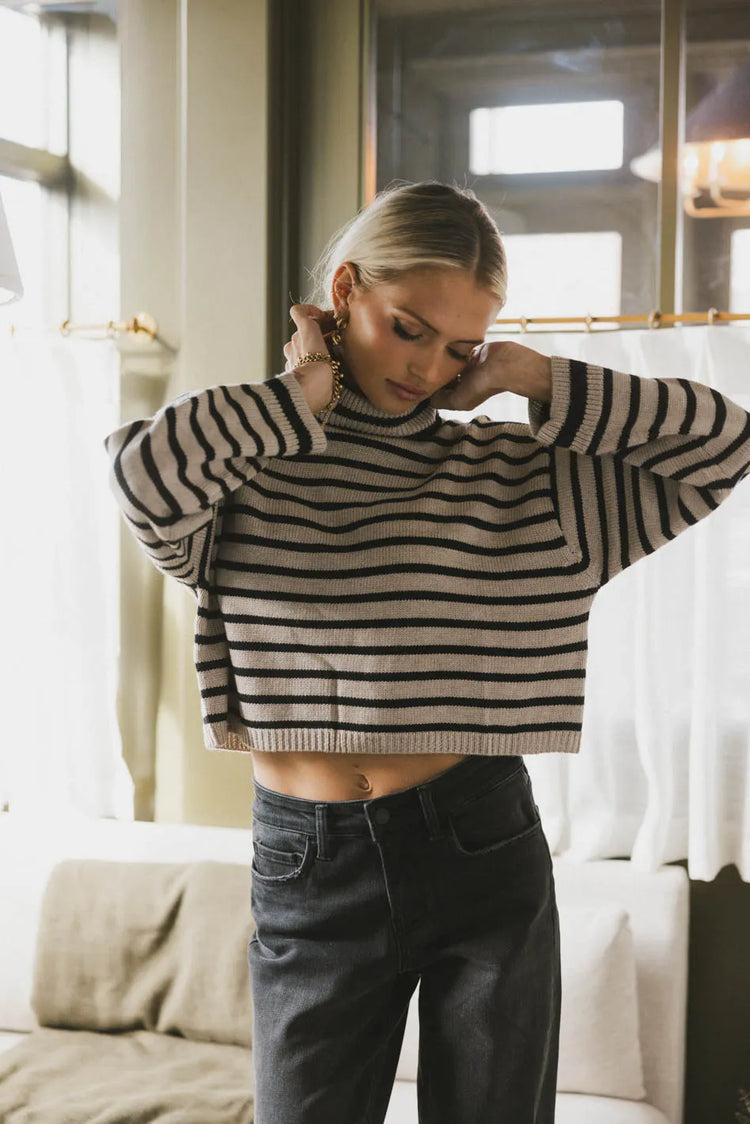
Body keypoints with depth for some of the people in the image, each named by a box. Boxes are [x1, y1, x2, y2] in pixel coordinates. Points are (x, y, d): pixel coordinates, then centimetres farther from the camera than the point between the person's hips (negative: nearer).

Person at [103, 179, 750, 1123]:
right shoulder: (237, 464, -2)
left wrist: (534, 379, -7)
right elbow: (145, 472, -26)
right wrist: (302, 395, -11)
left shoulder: (515, 472, 1)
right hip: (307, 868, -1)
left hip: (482, 853, 1)